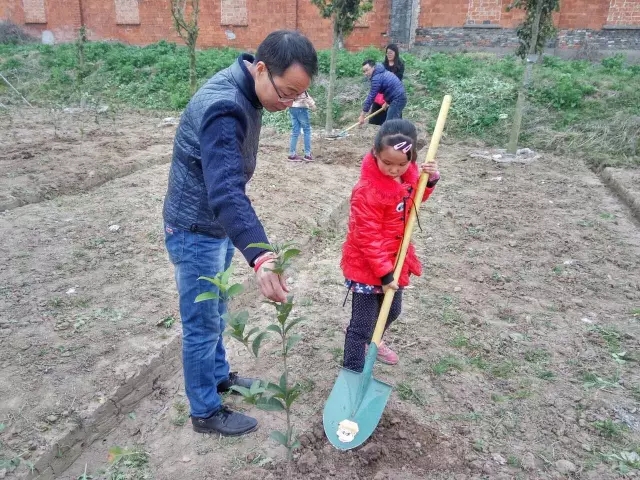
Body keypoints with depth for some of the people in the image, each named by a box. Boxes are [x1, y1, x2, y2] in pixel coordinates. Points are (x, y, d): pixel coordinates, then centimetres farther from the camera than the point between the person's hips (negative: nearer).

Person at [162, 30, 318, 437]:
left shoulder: (245, 91, 0)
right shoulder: (223, 107, -32)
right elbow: (227, 192, -44)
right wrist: (260, 257, -55)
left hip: (218, 225, 9)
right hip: (195, 230, -9)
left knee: (216, 312, 24)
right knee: (202, 323, 6)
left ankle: (219, 376, 45)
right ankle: (206, 412, 25)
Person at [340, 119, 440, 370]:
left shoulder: (406, 174, -6)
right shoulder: (367, 191, -28)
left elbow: (414, 198, 15)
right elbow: (368, 239, -24)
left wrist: (429, 180, -5)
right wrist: (384, 273, -22)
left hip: (395, 260, 8)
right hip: (366, 267, -8)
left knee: (392, 311, 29)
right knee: (362, 325, 2)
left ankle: (373, 341, 57)